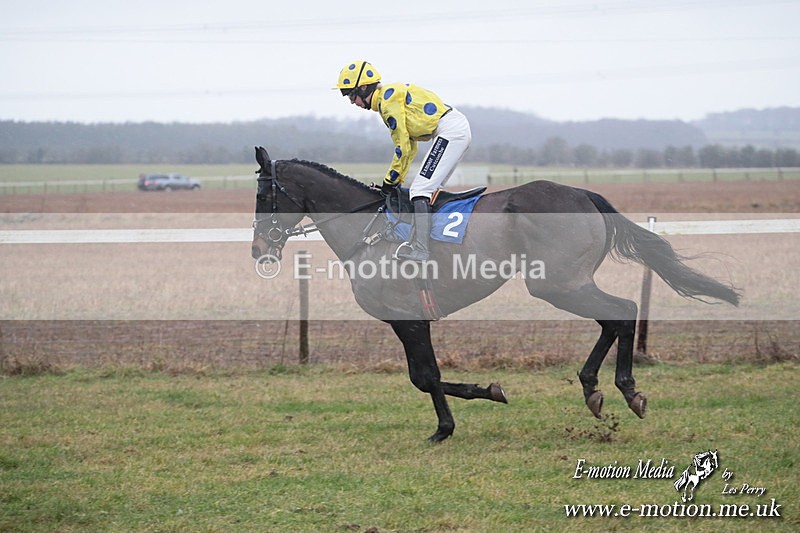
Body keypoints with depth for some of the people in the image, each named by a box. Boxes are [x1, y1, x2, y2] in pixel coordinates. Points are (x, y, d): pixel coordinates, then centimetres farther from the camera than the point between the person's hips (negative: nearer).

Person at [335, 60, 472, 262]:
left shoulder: (388, 100, -10)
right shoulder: (393, 94, 21)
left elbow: (403, 148, -12)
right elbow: (410, 146, 24)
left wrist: (390, 180, -2)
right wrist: (397, 180, 19)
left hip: (449, 130, -11)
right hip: (460, 128, 11)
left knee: (420, 190, -14)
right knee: (430, 189, 16)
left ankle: (420, 249, -21)